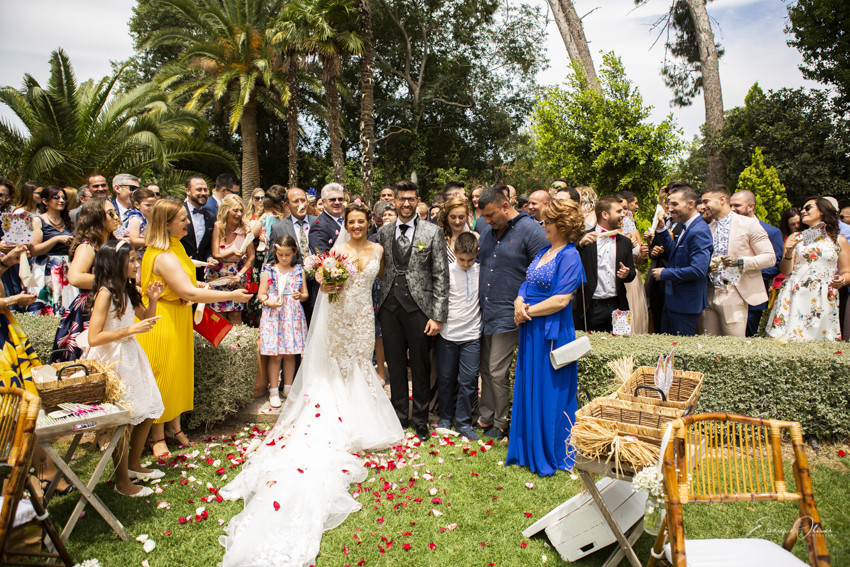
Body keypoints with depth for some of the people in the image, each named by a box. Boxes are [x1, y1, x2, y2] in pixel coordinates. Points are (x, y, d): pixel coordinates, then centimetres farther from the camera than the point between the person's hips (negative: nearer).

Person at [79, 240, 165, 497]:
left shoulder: (127, 291, 7)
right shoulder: (105, 293, -18)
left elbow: (146, 318, 19)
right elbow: (93, 338, -23)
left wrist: (152, 299, 2)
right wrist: (131, 329, -26)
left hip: (131, 356, 9)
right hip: (113, 361, -9)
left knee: (148, 412, 13)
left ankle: (134, 465, 33)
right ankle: (122, 482, 16)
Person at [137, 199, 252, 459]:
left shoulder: (174, 245, 7)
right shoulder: (163, 257, -26)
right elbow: (189, 293, -32)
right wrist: (232, 295, -29)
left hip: (178, 320, 10)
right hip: (161, 322, -10)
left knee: (179, 373, 16)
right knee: (162, 376, 3)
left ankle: (175, 427, 30)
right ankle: (158, 437, 19)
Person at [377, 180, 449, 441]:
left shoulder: (433, 232, -3)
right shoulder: (384, 231, 9)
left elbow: (441, 275, -5)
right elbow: (381, 270, 13)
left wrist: (438, 316, -10)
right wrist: (379, 302, 5)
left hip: (418, 306, -3)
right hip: (389, 306, 3)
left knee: (420, 367, 7)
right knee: (395, 365, 12)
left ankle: (420, 420, 25)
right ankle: (400, 416, 29)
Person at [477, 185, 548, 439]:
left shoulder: (531, 230, -9)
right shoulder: (486, 230, 10)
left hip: (507, 315, -6)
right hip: (483, 312, 6)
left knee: (497, 372, -1)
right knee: (485, 369, 12)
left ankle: (499, 423, 17)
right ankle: (485, 418, 26)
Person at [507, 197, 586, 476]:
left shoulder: (569, 257, -12)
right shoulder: (544, 252, 14)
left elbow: (561, 300, -19)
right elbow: (526, 284, 15)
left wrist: (529, 311, -12)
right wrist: (519, 303, -5)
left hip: (551, 332, -8)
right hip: (531, 330, 8)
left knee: (549, 395, 2)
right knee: (528, 389, 14)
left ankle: (552, 456, 19)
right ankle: (529, 450, 29)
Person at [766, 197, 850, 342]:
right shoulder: (795, 237, 12)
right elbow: (785, 271, 6)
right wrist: (788, 253, -11)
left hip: (823, 300, 0)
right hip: (794, 297, 0)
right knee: (785, 341, -7)